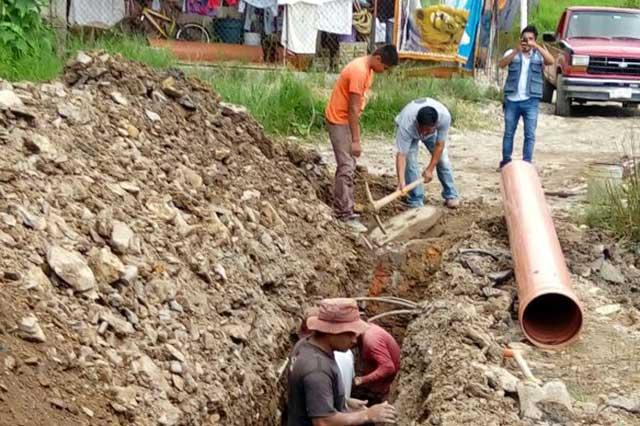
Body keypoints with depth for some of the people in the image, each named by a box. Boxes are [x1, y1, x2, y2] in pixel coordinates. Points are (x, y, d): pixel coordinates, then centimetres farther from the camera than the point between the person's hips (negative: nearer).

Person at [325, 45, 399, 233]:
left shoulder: (368, 69, 7)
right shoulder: (359, 71, -24)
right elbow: (353, 108, -24)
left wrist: (355, 138, 17)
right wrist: (356, 140, -22)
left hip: (346, 119, 10)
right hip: (339, 120, -10)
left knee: (348, 165, 14)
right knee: (346, 167, -11)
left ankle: (343, 209, 20)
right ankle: (345, 215, -11)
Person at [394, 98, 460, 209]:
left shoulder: (444, 116, -42)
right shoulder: (406, 125, -46)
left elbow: (439, 145, -30)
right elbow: (401, 154, -45)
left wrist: (430, 169, -28)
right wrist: (401, 181, -53)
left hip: (433, 131, 2)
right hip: (410, 133, -2)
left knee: (442, 158, -2)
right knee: (410, 160, -16)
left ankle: (451, 196, 14)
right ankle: (416, 203, -8)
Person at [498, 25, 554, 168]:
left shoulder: (538, 55, 5)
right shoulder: (512, 53, 5)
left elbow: (551, 61, -15)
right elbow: (502, 64, -14)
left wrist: (537, 47, -26)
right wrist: (516, 51, -28)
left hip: (531, 101, -1)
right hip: (512, 100, 1)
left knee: (530, 134, -1)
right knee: (509, 132, 9)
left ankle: (527, 163, 3)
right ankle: (506, 160, 19)